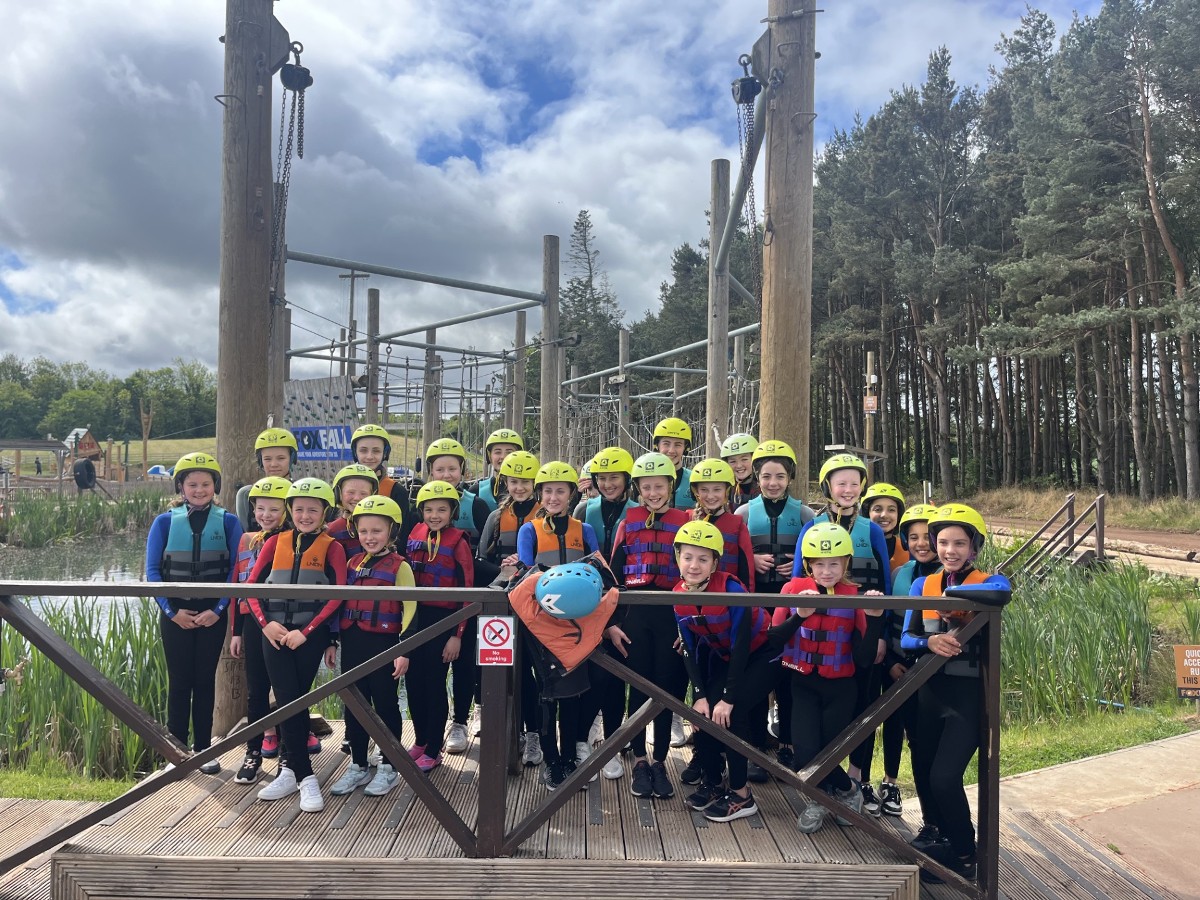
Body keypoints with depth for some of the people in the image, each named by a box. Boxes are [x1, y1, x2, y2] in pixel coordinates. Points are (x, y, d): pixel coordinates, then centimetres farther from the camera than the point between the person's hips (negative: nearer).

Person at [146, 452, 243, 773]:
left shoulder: (229, 523, -1)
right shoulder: (165, 522, 0)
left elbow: (235, 571, -3)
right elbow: (152, 570, -1)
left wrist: (217, 609, -11)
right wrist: (171, 610, -9)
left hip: (212, 614, 0)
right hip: (175, 614, 0)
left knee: (205, 680, 7)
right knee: (179, 681, 5)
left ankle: (203, 750, 17)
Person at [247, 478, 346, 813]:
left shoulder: (332, 548, -1)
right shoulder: (276, 542, 8)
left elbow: (337, 596, -7)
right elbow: (251, 585, 7)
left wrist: (306, 632, -12)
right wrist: (266, 623, -6)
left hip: (310, 634, -2)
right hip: (275, 633, 2)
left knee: (296, 700, 1)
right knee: (287, 701, 0)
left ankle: (292, 769, 16)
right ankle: (303, 775, 8)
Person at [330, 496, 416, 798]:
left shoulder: (399, 567, -7)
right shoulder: (352, 563, 10)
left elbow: (409, 609, -10)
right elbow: (341, 604, 16)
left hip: (383, 644, -5)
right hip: (352, 644, 6)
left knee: (385, 704, 6)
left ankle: (388, 767, 19)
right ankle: (358, 766, 26)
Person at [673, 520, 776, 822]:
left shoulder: (731, 589, -29)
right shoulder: (678, 596, -12)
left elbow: (741, 645, -27)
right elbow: (689, 650, -6)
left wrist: (728, 698, -26)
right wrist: (700, 695, -13)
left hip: (760, 654, -6)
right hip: (725, 657, 6)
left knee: (731, 714, -20)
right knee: (702, 713, -7)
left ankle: (742, 795, -5)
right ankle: (712, 783, 14)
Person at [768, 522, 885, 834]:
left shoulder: (856, 597, -7)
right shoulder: (794, 589, -5)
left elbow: (864, 659, -9)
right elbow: (773, 638, -9)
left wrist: (875, 619, -22)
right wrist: (799, 615, -24)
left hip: (840, 688, 0)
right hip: (803, 684, 1)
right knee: (806, 752, -13)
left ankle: (817, 799, 34)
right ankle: (847, 790, 19)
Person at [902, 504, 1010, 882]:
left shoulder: (989, 581, -6)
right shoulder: (923, 585, 4)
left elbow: (1000, 590, -32)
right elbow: (905, 638, -3)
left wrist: (952, 593, -33)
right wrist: (930, 641, -21)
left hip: (970, 695, -4)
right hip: (930, 692, 5)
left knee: (944, 777, -12)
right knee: (923, 770, 17)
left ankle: (963, 855, 16)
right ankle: (935, 828, 49)